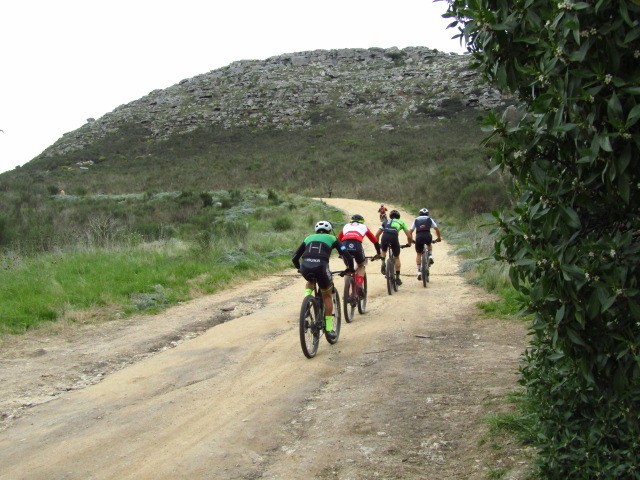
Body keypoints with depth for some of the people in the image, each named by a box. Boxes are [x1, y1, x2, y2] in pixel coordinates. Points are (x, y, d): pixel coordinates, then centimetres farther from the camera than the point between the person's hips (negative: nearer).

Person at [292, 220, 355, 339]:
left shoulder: (309, 238, 31)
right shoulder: (332, 238, 24)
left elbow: (295, 258, 31)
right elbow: (347, 256, 14)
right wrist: (351, 268, 31)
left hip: (305, 267, 3)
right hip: (321, 266, -2)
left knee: (311, 281, 39)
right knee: (327, 296, 20)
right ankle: (329, 328, 17)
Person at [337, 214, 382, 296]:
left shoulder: (346, 226, 35)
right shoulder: (364, 227, 32)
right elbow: (375, 241, 36)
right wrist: (378, 253, 49)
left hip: (345, 245, 1)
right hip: (357, 245, -1)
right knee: (361, 265, 26)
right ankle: (360, 286, 5)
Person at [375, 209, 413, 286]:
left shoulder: (386, 222, 33)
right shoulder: (401, 222, 30)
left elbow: (377, 235, 26)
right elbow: (409, 236, 23)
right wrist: (409, 243, 41)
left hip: (385, 236, 1)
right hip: (394, 237, -1)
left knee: (384, 251, 35)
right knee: (397, 257, 19)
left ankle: (383, 263, 9)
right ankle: (397, 277, 16)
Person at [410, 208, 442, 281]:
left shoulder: (416, 220, 25)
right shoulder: (430, 219, 22)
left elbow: (411, 231, 20)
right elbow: (437, 229, 15)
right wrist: (439, 238, 27)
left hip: (418, 237, 0)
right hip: (427, 236, 0)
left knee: (418, 254, 17)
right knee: (429, 245, 36)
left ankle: (419, 272, 10)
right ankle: (430, 257, 11)